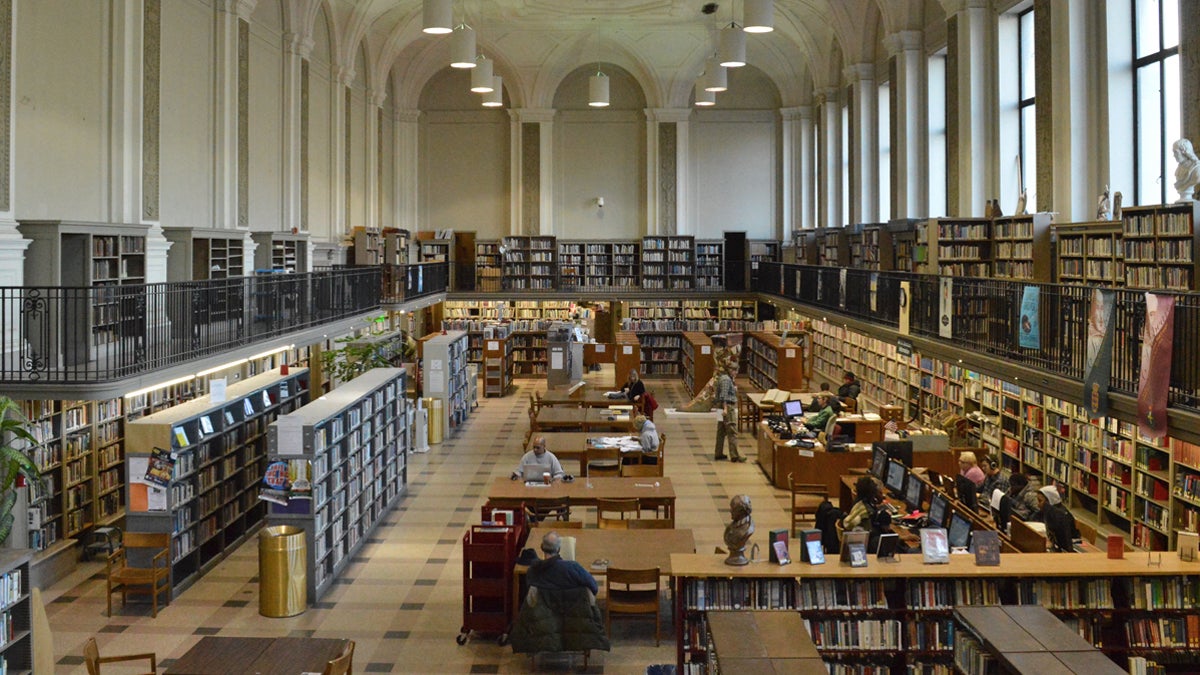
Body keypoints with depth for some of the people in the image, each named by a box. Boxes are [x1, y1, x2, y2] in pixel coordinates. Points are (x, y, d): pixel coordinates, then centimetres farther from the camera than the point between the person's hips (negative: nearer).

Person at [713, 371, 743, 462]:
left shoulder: (722, 378, 16)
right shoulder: (726, 379, -14)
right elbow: (724, 394, -22)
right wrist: (725, 408, -27)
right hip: (728, 407, -10)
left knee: (721, 431, 12)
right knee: (732, 432, -10)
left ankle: (719, 454, 16)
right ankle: (734, 455, -11)